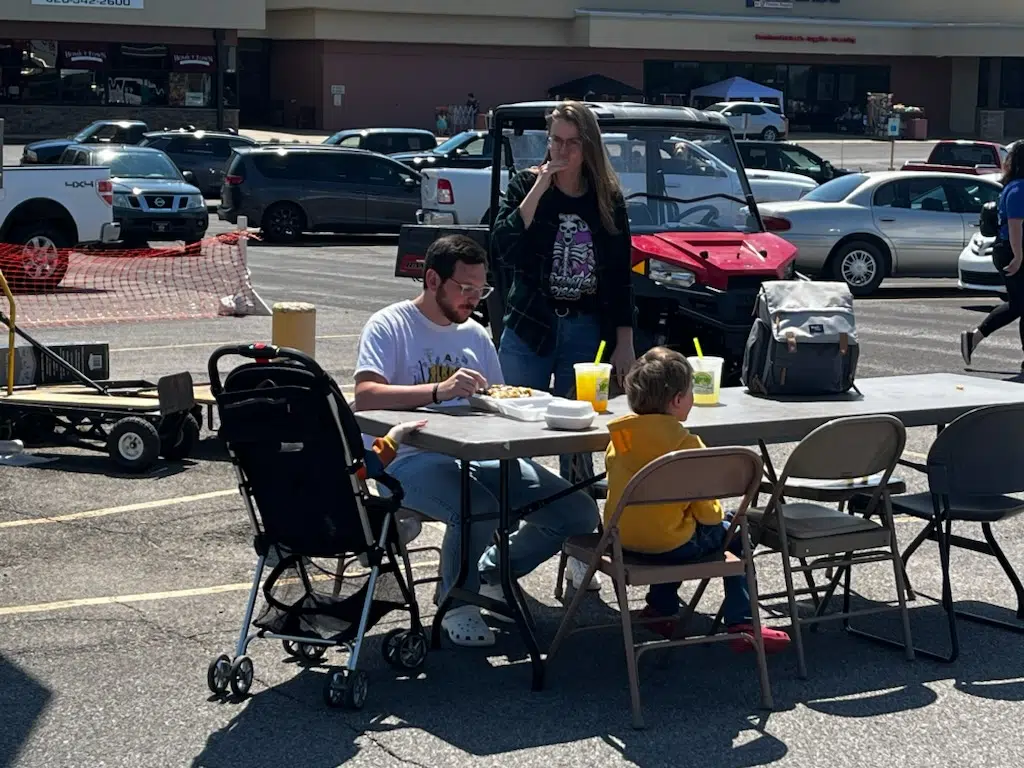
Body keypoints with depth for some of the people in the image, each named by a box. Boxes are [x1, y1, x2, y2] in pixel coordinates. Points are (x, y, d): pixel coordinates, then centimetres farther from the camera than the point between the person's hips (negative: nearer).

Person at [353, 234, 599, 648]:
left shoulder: (476, 335, 17)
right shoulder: (389, 326, -4)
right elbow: (365, 396, -21)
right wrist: (439, 390, -34)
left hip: (477, 456, 7)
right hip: (409, 459, -7)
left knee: (579, 512, -8)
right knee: (480, 510, -38)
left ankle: (493, 571, 17)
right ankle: (457, 602, -7)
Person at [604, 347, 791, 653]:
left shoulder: (619, 436, -1)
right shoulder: (685, 443, -18)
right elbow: (705, 509, -13)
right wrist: (717, 514, 12)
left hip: (621, 537, 6)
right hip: (669, 544, -6)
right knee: (735, 533, 16)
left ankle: (660, 608, 35)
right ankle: (740, 623, 11)